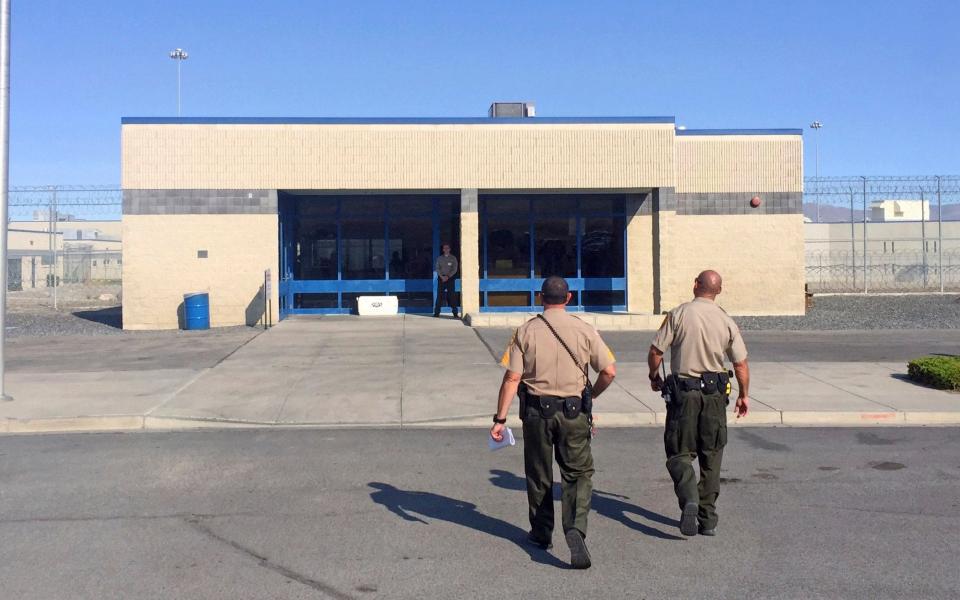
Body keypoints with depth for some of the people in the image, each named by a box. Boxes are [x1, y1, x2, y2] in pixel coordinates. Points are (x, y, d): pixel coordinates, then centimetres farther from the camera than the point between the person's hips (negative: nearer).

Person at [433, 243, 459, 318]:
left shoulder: (453, 258, 5)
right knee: (439, 295, -1)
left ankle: (455, 313, -4)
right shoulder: (439, 258, 9)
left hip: (450, 278, -1)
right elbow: (437, 268, 4)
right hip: (441, 278, 1)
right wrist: (442, 276, -11)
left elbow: (455, 269, -1)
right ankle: (436, 313, 2)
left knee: (451, 296, -5)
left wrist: (448, 276, -12)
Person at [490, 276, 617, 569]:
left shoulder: (526, 331, -4)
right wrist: (591, 396, 18)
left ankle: (542, 533, 29)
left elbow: (512, 378, -8)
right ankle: (575, 528, -11)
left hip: (536, 411, 1)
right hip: (574, 412, 0)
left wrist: (500, 418, -4)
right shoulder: (584, 330, -2)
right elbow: (609, 372, -1)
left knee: (539, 475, 16)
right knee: (579, 473, 9)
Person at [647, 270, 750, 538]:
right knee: (711, 458, 12)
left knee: (679, 453, 5)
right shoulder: (727, 321, 2)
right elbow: (741, 364, 4)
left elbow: (655, 352, -7)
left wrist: (654, 377, 12)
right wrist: (744, 395, 18)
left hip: (683, 392, -3)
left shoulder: (678, 314, -7)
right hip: (715, 394, 3)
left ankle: (689, 498, -20)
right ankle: (708, 519, 16)